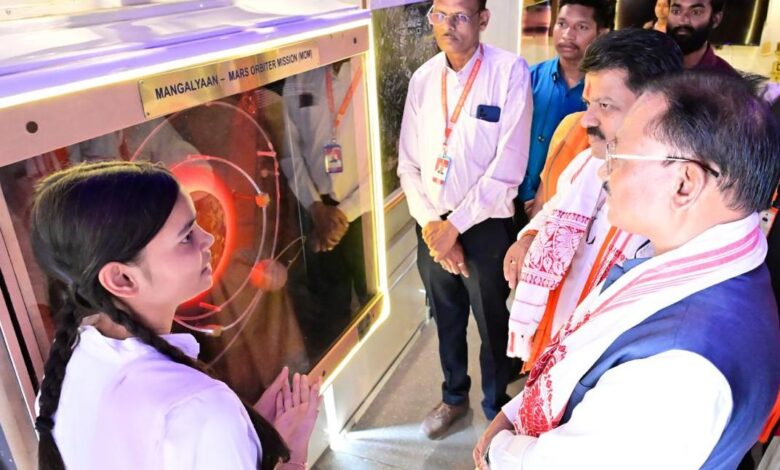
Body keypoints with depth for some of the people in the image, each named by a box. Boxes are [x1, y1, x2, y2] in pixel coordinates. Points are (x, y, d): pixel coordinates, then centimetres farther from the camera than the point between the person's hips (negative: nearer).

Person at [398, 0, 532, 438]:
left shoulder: (510, 72, -12)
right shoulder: (423, 78, 2)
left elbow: (508, 167, -17)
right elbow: (409, 164, 3)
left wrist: (455, 225, -14)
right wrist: (430, 224, -8)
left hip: (485, 225, -4)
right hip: (432, 226, 4)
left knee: (493, 326, 13)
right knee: (447, 320, 21)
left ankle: (497, 407, 40)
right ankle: (454, 396, 46)